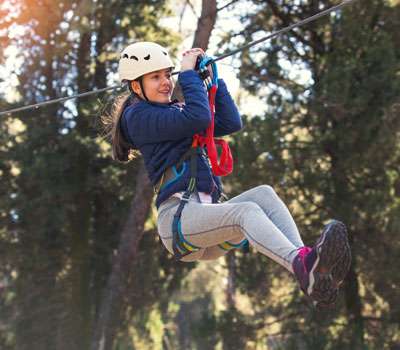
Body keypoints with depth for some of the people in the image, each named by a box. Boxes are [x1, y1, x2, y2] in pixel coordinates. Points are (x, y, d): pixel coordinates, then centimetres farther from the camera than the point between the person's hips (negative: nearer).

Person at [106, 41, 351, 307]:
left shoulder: (176, 111, 29)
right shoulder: (137, 116, 1)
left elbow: (231, 123, 19)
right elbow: (198, 117, -14)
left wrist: (211, 78, 17)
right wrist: (188, 72, -1)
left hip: (206, 213, 8)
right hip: (178, 214, -8)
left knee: (264, 193, -19)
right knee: (247, 211, -32)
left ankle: (305, 265, -43)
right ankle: (302, 265, -61)